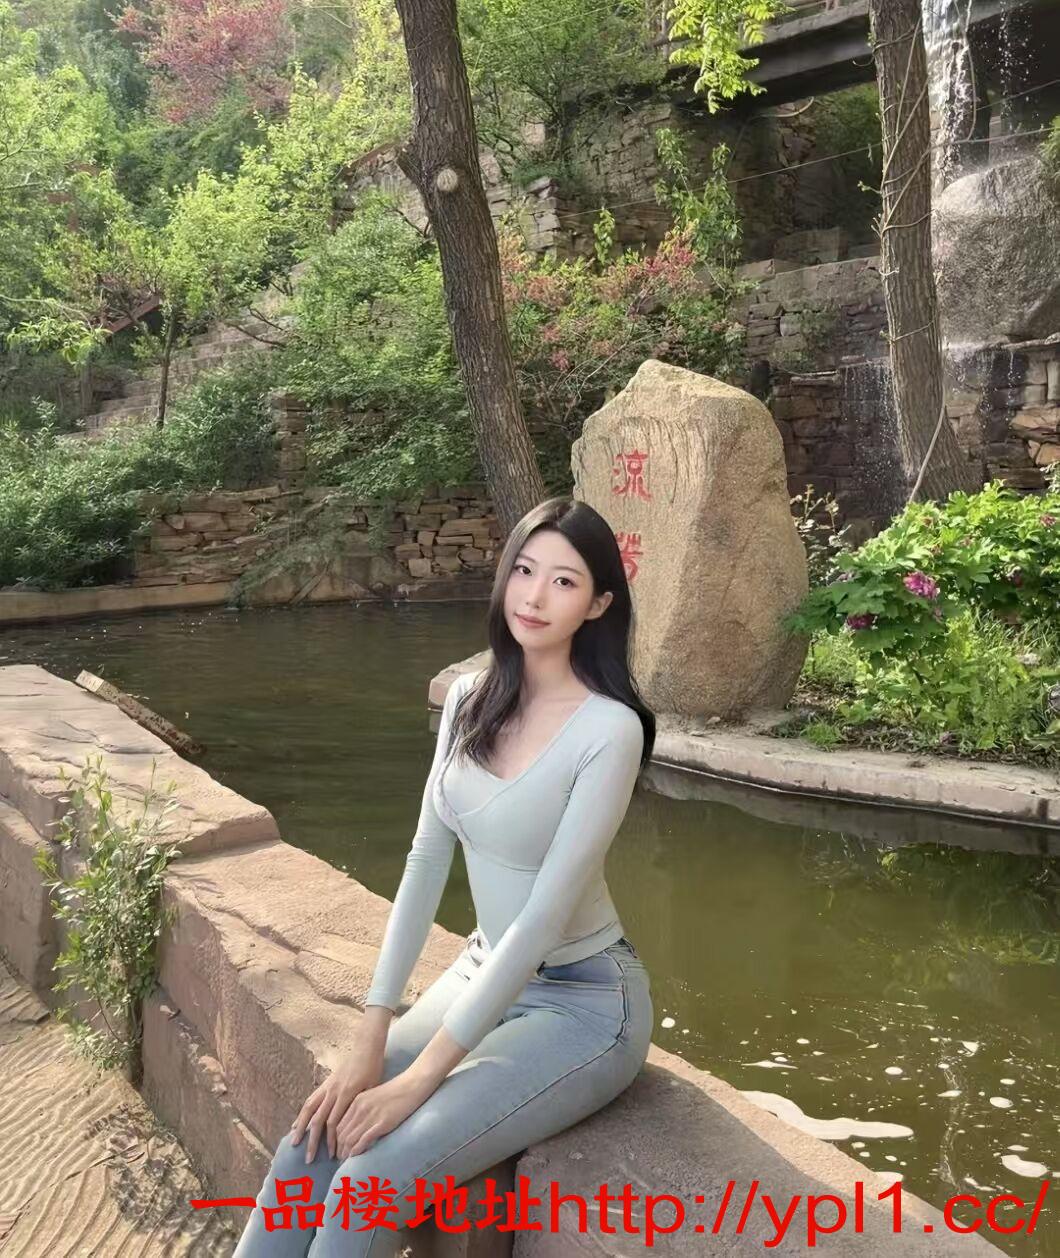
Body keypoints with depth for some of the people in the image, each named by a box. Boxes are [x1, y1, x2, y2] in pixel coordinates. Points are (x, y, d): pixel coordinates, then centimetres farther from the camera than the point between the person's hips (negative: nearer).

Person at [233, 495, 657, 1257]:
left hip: (583, 1005, -6)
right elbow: (427, 860, -1)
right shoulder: (470, 698, -1)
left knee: (377, 1179, -20)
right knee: (313, 1142, -10)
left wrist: (419, 1080, -22)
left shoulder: (608, 729, -21)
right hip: (484, 976, 6)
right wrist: (371, 1040, -8)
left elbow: (546, 914, -23)